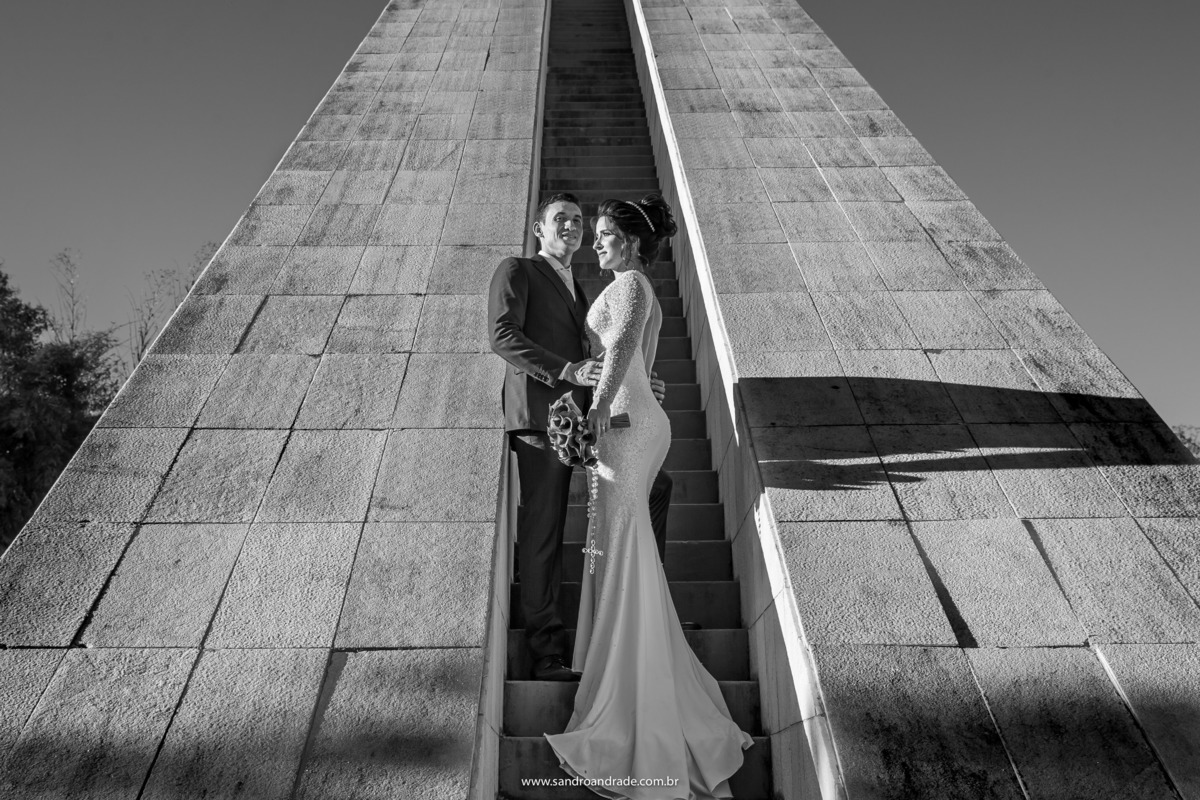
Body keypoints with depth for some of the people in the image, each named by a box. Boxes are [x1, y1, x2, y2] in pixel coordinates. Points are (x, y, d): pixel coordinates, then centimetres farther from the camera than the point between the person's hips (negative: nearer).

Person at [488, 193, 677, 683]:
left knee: (655, 485, 7)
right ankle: (547, 653, 6)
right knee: (541, 535, -4)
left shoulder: (577, 290, 30)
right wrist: (568, 369, -22)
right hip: (540, 413, -7)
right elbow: (503, 336, -11)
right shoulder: (516, 272, 6)